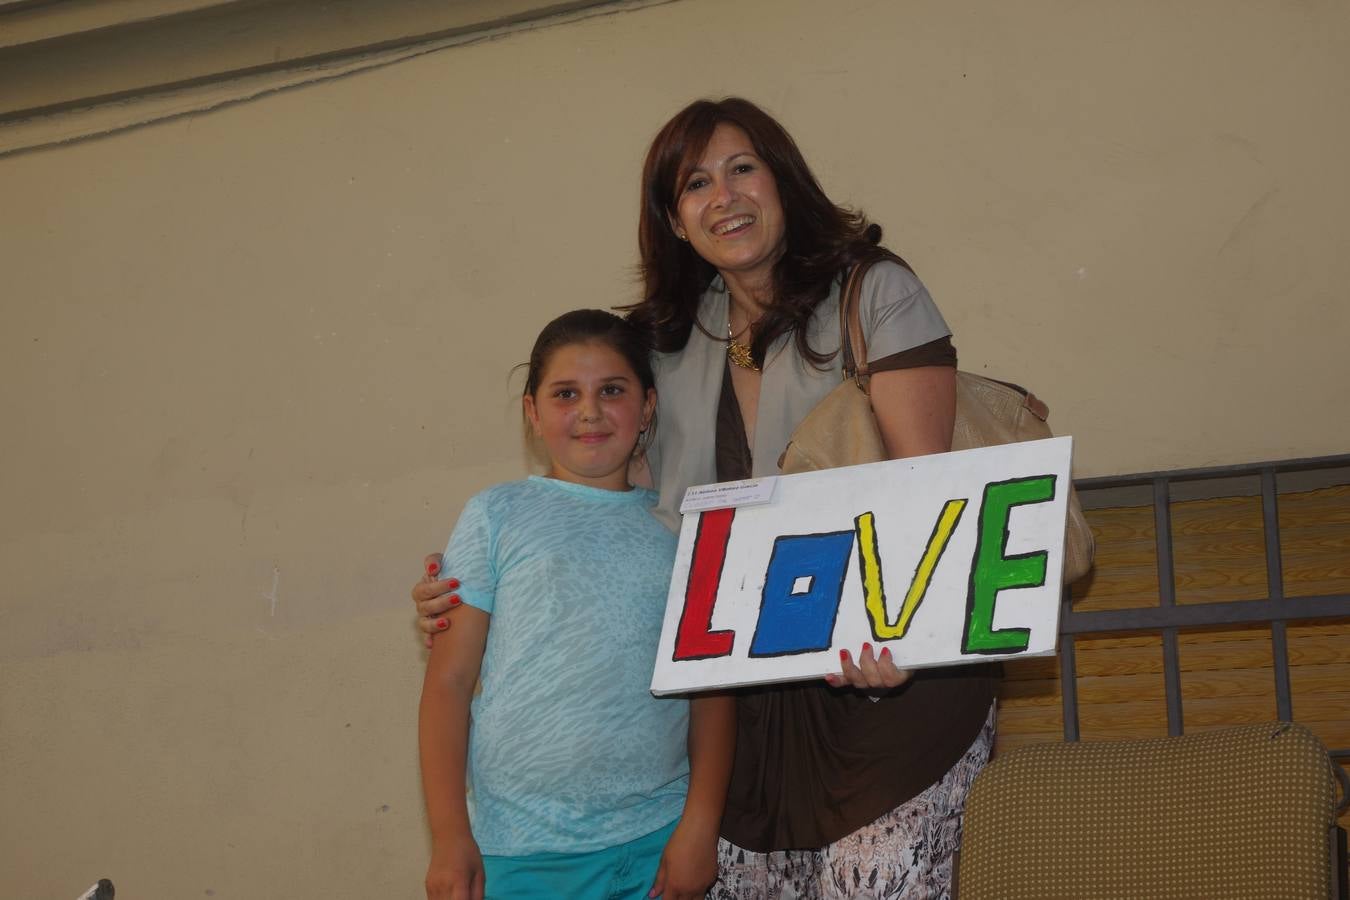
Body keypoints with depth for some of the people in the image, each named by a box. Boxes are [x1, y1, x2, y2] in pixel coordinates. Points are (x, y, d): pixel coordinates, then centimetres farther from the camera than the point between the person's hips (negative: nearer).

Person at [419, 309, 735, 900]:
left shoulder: (679, 528, 8)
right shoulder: (497, 518, 3)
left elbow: (713, 686, 7)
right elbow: (449, 679, 1)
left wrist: (700, 825, -2)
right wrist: (449, 836, -5)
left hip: (656, 839, 2)